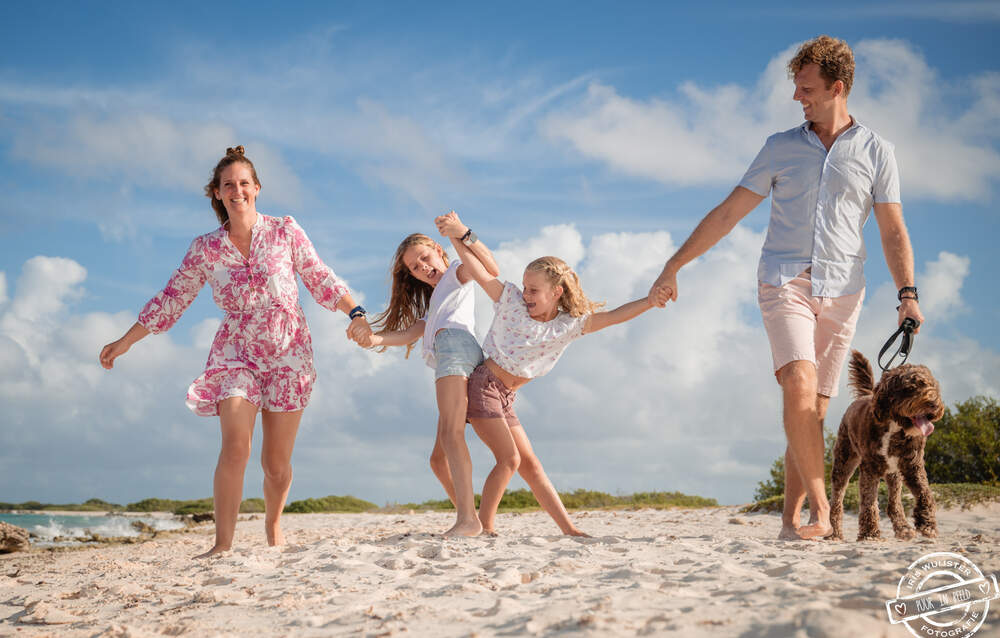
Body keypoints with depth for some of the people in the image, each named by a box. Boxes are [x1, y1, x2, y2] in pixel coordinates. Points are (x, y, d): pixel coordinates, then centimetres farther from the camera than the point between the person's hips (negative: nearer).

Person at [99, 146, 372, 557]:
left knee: (277, 462, 3)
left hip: (288, 353, 0)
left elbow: (321, 280, 4)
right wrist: (125, 342, 10)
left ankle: (273, 526, 31)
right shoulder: (205, 249, 3)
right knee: (235, 446, -21)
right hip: (237, 352, 0)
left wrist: (355, 314, -9)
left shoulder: (285, 232, 0)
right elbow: (171, 301, 9)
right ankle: (222, 545, -20)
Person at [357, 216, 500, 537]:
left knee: (450, 433, -28)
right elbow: (412, 332, 22)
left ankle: (468, 518, -41)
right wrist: (377, 339, 5)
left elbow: (490, 268, -3)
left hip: (456, 345, -10)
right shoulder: (434, 304, 40)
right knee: (439, 459, 6)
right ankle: (469, 520, 2)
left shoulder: (457, 273, 19)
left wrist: (464, 234, -15)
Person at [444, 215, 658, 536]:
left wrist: (653, 299, -15)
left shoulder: (570, 325, 2)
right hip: (483, 386, -5)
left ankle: (569, 529, 10)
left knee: (530, 464, 8)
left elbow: (614, 316, -4)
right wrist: (456, 235, -27)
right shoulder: (511, 301, -7)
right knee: (509, 459, -13)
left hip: (505, 399, 6)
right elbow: (479, 272, -14)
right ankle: (484, 527, -4)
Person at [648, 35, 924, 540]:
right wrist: (673, 266, 7)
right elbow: (728, 214, 11)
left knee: (814, 408, -2)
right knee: (799, 385, -22)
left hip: (841, 290, 0)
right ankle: (820, 509, -17)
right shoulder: (781, 148, 11)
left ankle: (791, 521, 4)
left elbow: (893, 232, 6)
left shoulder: (874, 151, 9)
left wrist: (907, 295, -8)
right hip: (784, 281, 0)